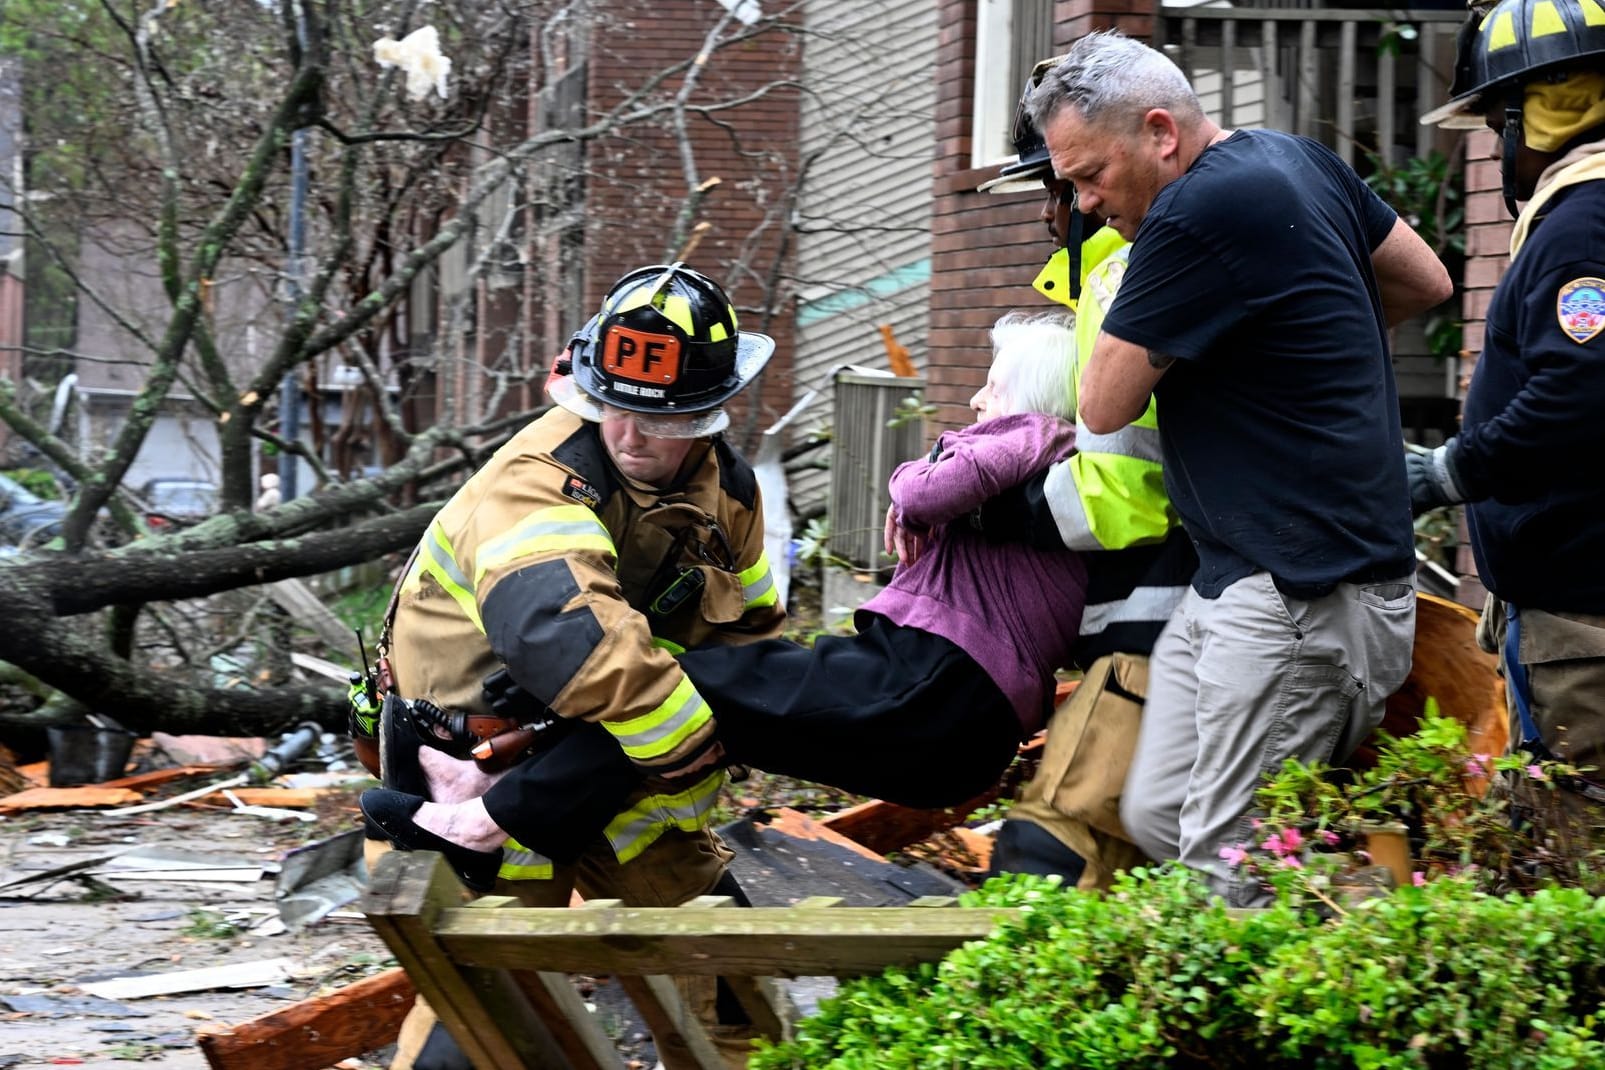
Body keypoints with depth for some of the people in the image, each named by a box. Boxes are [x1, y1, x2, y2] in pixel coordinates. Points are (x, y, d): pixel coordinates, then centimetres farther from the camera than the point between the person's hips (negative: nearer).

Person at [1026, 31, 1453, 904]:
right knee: (1157, 818, 9)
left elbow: (1105, 406, -9)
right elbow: (1427, 282, 25)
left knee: (1227, 876, -10)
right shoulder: (1298, 160, 12)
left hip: (1307, 595, -11)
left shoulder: (1197, 213, -18)